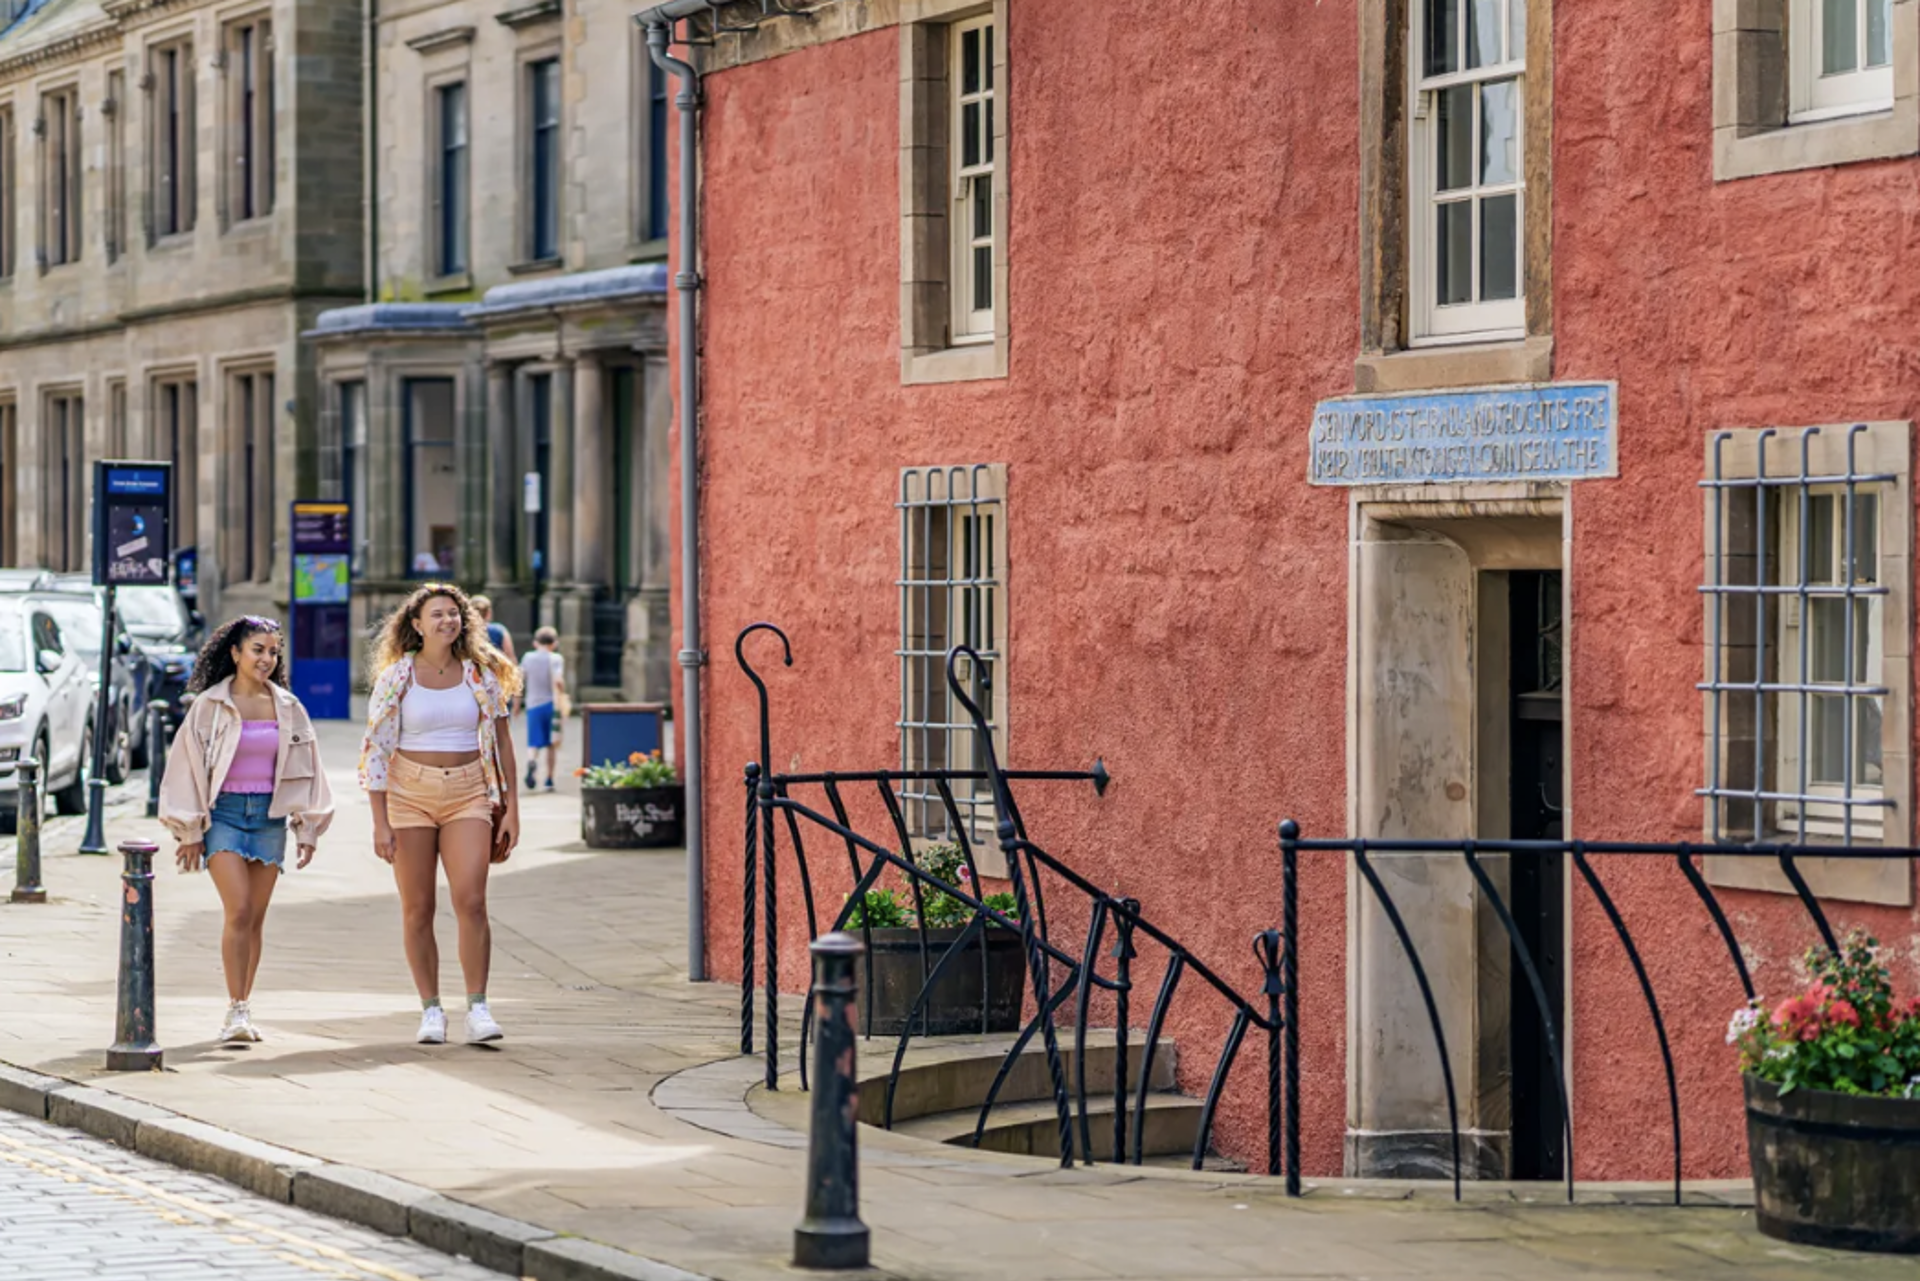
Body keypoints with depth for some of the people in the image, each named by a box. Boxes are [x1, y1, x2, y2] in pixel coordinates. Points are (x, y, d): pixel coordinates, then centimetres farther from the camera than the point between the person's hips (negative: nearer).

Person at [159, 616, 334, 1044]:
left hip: (269, 816, 3)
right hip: (222, 813, -3)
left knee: (256, 917, 4)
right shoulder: (209, 705, -2)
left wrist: (308, 829, 9)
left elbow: (305, 770, 13)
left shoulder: (288, 708, 8)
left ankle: (242, 1011, 13)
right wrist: (189, 832, -1)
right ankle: (236, 1010, -15)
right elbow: (188, 766, 0)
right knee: (239, 911, -16)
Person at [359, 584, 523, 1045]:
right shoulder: (396, 677, -2)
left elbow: (501, 743, 9)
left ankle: (478, 1008, -8)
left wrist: (511, 809, 4)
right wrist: (380, 823, -7)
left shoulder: (480, 673, 4)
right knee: (417, 910, 1)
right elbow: (375, 750, -2)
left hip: (467, 794, 0)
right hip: (409, 793, 0)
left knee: (471, 902, -13)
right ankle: (431, 1011, 11)